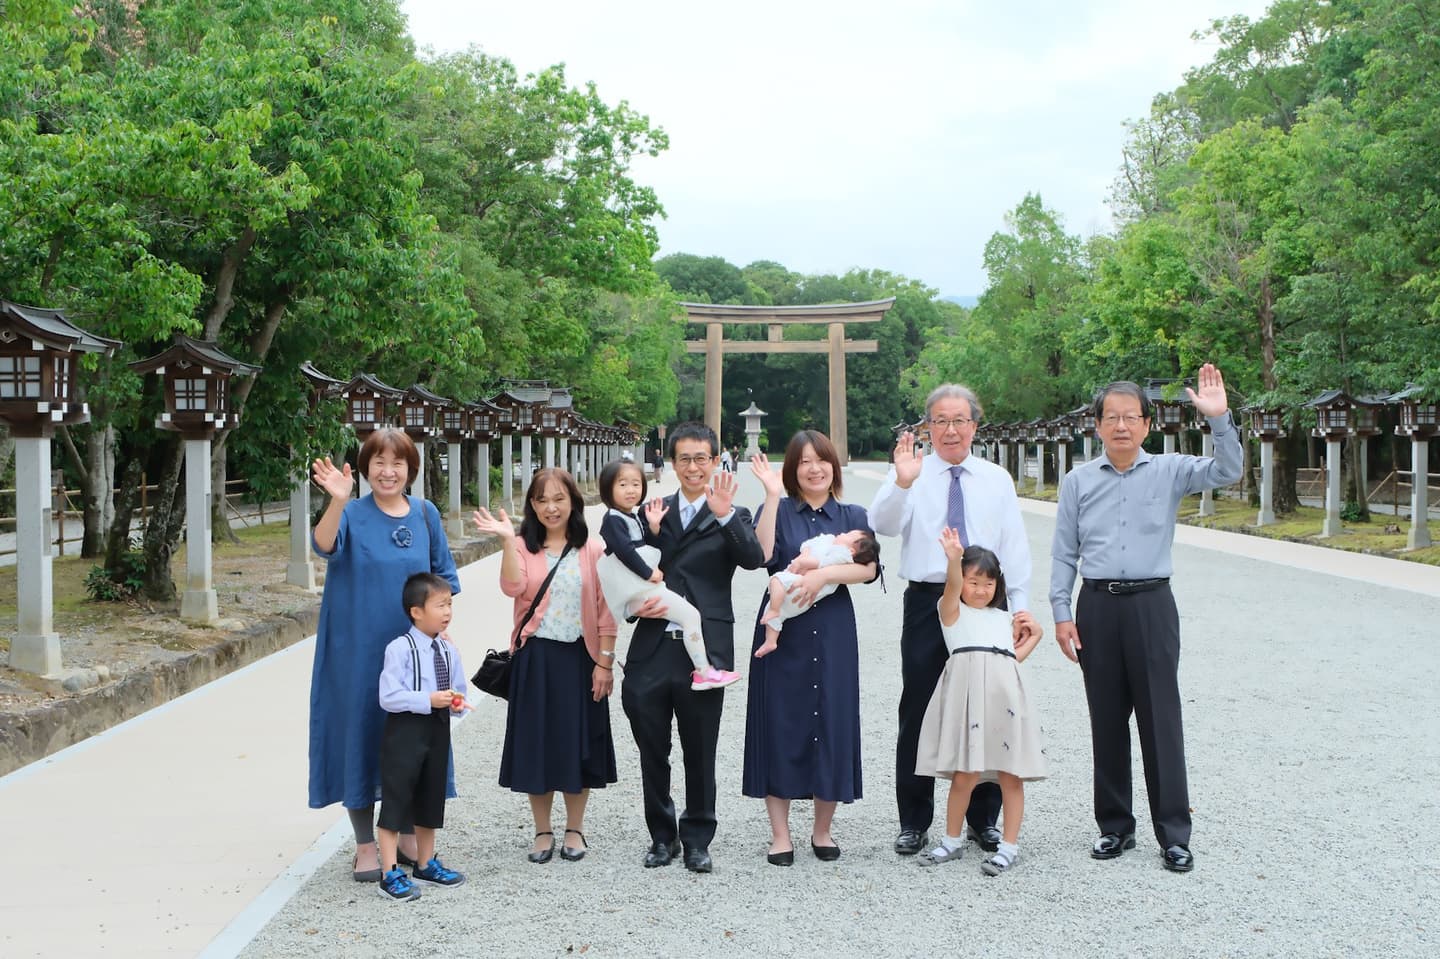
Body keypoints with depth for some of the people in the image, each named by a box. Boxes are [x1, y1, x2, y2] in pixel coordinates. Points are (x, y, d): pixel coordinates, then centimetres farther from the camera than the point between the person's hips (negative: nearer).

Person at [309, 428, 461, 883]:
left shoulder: (425, 514, 4)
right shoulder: (353, 514, -7)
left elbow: (444, 574, 13)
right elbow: (325, 546, -28)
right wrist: (337, 501, -44)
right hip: (360, 648, -3)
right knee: (362, 732, 2)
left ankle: (407, 835, 24)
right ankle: (365, 845, 14)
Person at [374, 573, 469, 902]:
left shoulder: (449, 651, 7)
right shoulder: (399, 649, -14)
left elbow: (459, 691, 17)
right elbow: (388, 697, -19)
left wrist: (457, 702, -6)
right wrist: (428, 700, -24)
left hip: (438, 729, 7)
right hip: (405, 730, -7)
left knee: (431, 799, 17)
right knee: (396, 799, -4)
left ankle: (426, 865, 32)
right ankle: (390, 874, 1)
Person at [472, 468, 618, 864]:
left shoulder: (592, 550, 0)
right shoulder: (523, 547, 1)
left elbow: (605, 611, -2)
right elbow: (512, 587, -19)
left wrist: (604, 661, -5)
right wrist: (507, 540, -24)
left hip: (579, 657, 0)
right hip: (535, 657, 1)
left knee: (577, 741, 7)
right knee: (537, 741, 6)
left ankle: (574, 829, 23)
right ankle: (543, 832, 20)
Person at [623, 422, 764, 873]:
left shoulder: (732, 516, 3)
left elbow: (753, 559, -15)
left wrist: (725, 515, -27)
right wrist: (638, 602, -3)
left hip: (703, 649, -2)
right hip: (653, 646, 3)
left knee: (700, 752, 7)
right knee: (652, 751, 7)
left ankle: (697, 840, 20)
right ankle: (662, 836, 22)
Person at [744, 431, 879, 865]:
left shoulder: (852, 516, 10)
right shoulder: (777, 510, 5)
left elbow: (868, 568, -5)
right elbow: (761, 555, -15)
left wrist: (824, 574, -21)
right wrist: (772, 494, -16)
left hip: (833, 633, 1)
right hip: (782, 630, -1)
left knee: (832, 723, 3)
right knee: (781, 723, 0)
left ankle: (822, 829, 18)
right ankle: (780, 833, 9)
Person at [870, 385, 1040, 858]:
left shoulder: (997, 479, 9)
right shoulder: (911, 474, 1)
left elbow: (1014, 547, 7)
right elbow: (882, 525, -15)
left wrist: (1020, 605, -1)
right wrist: (902, 482, -32)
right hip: (926, 602, -2)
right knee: (918, 712, 3)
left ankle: (984, 819, 21)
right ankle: (913, 822, 13)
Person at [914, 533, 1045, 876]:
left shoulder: (1002, 618, 26)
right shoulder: (952, 611, 11)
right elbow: (953, 586, -11)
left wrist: (1032, 635, 17)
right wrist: (953, 559, -29)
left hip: (1004, 693, 4)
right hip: (967, 690, -4)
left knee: (1010, 773, 2)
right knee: (964, 774, -2)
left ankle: (1009, 846, 11)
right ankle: (953, 841, 15)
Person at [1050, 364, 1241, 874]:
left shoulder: (1168, 471, 4)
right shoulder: (1078, 481, 7)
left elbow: (1226, 471, -10)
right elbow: (1063, 552, 8)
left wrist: (1219, 419, -24)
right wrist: (1061, 613, 1)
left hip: (1151, 605, -2)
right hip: (1097, 607, 2)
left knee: (1161, 720, -1)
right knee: (1106, 721, 8)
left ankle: (1173, 834, 7)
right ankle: (1114, 826, 19)